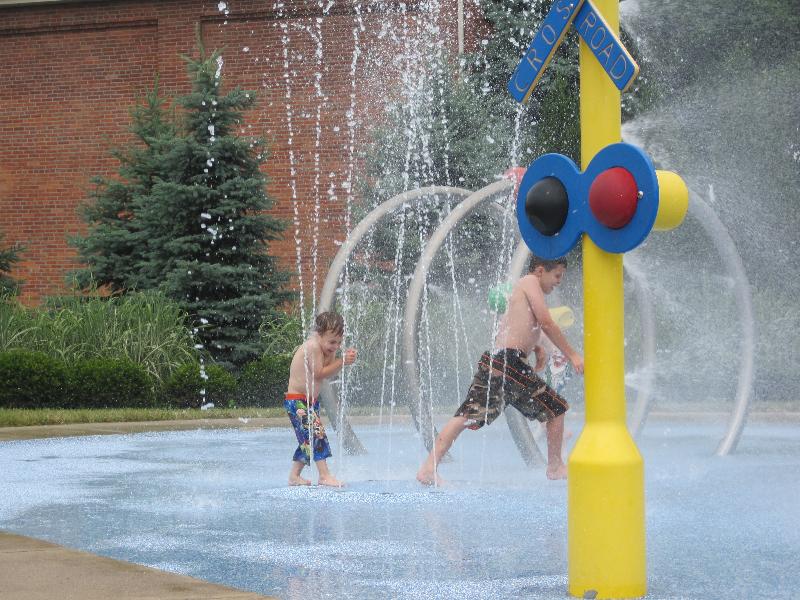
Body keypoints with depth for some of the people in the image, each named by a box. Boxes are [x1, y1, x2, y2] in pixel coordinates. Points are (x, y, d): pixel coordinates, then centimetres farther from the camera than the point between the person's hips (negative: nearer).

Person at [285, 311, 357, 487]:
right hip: (297, 401, -10)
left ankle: (294, 476, 22)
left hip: (310, 400, 10)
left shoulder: (322, 347, 6)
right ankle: (324, 475, -21)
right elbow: (319, 374, -23)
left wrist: (344, 358, -12)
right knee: (316, 434, -17)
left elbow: (329, 372, 2)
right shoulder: (312, 346, -21)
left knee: (308, 439, 14)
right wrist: (342, 361, -23)